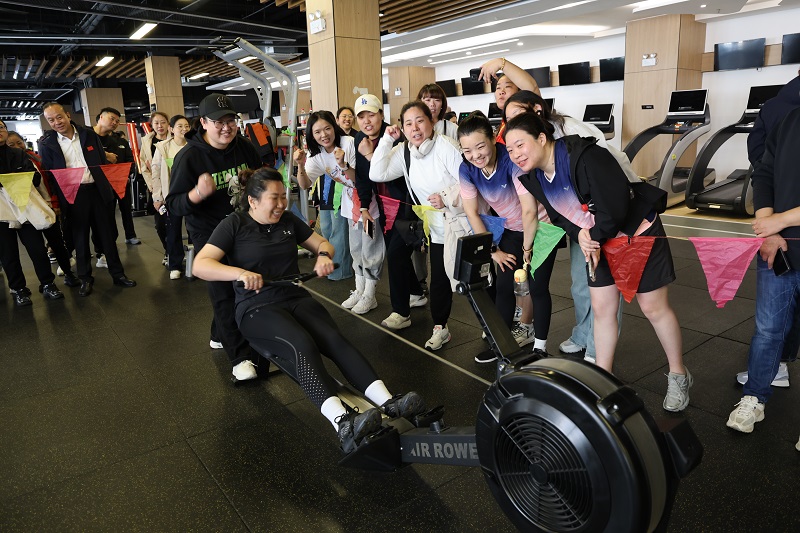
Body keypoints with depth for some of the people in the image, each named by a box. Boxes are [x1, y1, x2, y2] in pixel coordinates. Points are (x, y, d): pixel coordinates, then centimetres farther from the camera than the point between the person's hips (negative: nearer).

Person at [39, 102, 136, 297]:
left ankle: (118, 274, 18)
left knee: (107, 234, 8)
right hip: (72, 196, -1)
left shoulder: (89, 134, 4)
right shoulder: (46, 144, 1)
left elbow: (103, 162, 7)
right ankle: (85, 279, 19)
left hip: (97, 191, 1)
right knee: (80, 238, 8)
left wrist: (109, 189, 2)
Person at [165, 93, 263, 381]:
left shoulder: (245, 147, -4)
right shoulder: (188, 157, -18)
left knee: (242, 285, 16)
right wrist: (198, 193, -41)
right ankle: (240, 356, 0)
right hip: (209, 233, -5)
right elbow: (173, 205, -21)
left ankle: (220, 335, 38)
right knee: (224, 293, -8)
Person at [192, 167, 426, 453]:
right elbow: (200, 265, -11)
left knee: (335, 338, -26)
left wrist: (324, 255, -4)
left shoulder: (288, 220, 13)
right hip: (257, 308, -4)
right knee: (302, 344, -35)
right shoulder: (234, 224, -1)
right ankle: (342, 424, -50)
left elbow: (322, 243, 21)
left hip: (297, 299, 5)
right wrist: (240, 273, -29)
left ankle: (389, 403, -41)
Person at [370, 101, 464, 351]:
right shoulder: (403, 151, 1)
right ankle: (440, 327, 24)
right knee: (440, 276, 11)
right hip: (439, 225, 6)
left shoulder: (446, 146, -18)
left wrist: (446, 198, -30)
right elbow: (377, 174, -8)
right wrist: (387, 141, -10)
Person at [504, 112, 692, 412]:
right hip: (599, 240, 7)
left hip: (638, 231, -7)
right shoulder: (533, 178, -6)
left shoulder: (585, 157, -32)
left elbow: (616, 206, -32)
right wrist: (580, 234, -16)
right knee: (601, 308, 10)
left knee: (653, 307, 5)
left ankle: (678, 375, 26)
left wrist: (594, 236, -19)